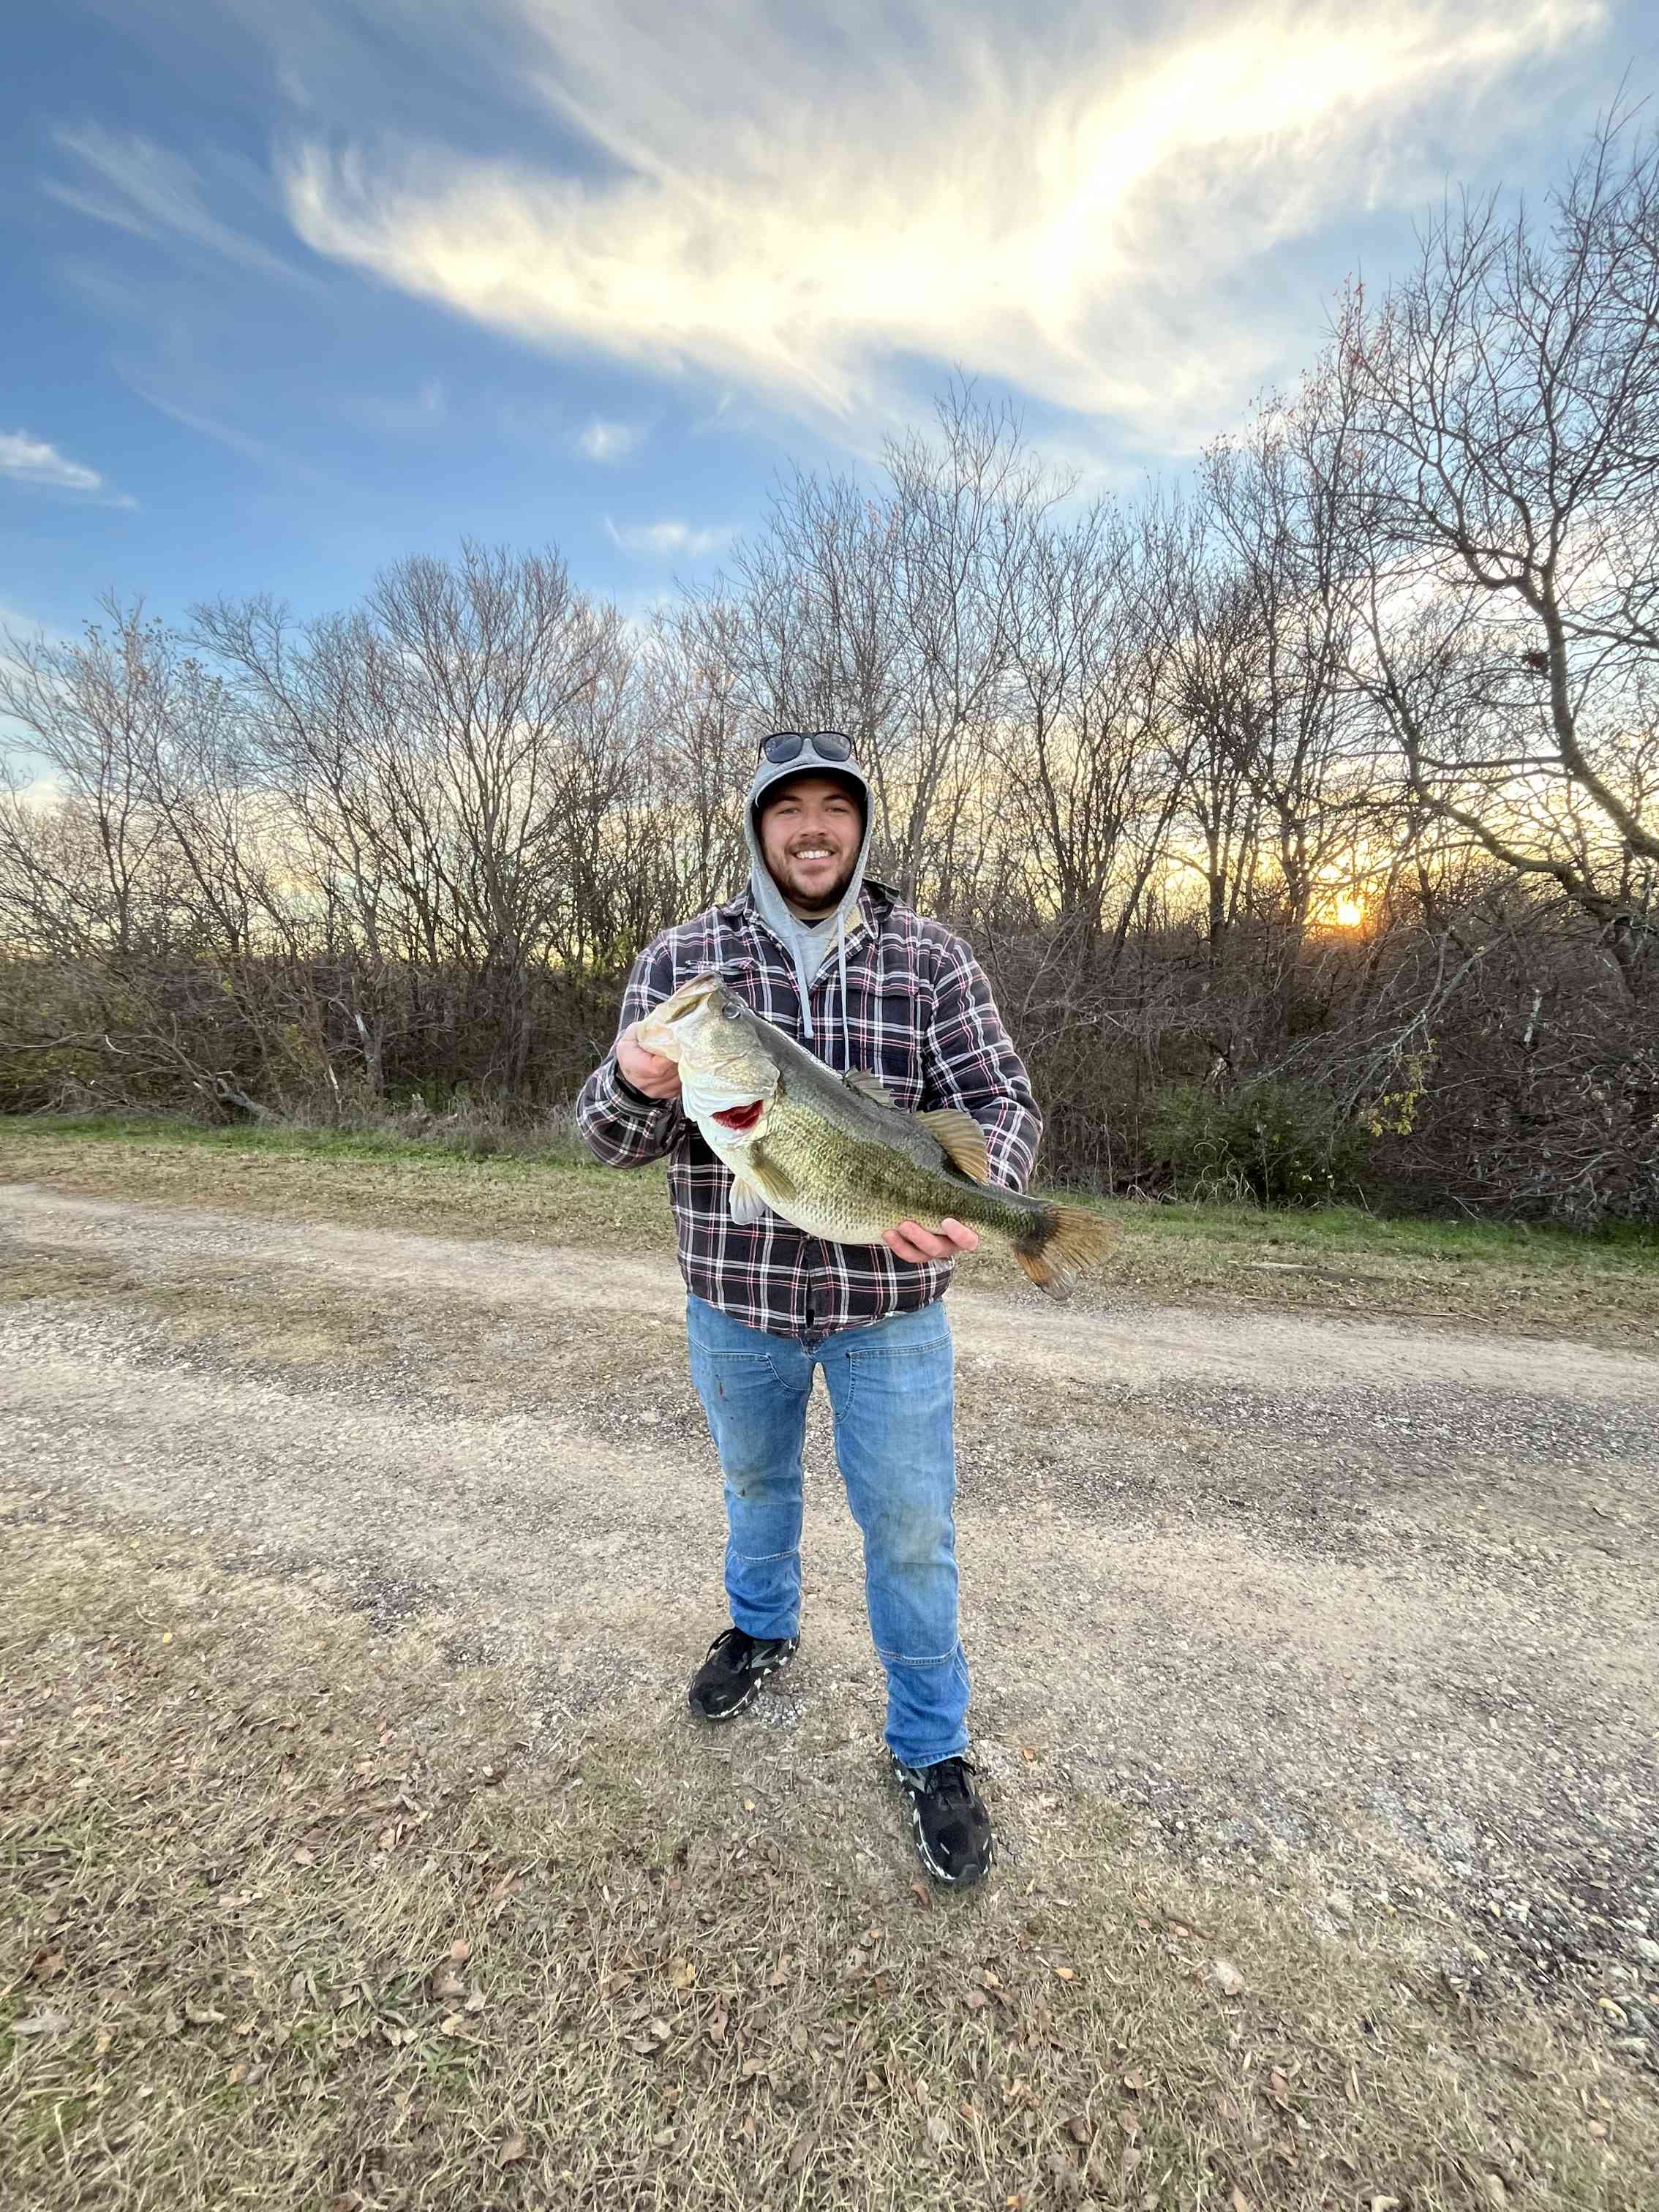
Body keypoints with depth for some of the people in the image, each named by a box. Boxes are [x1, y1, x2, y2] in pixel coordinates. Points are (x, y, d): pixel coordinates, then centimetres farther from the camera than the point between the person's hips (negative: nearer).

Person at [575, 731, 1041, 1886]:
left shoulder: (932, 957, -6)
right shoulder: (682, 957, -5)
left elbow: (1005, 1101, -11)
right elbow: (615, 1136, -6)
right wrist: (636, 1083, -31)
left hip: (890, 1305, -1)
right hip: (735, 1295, 2)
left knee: (912, 1530, 10)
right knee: (756, 1481, 26)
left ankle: (934, 1747, 35)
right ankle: (763, 1627, 56)